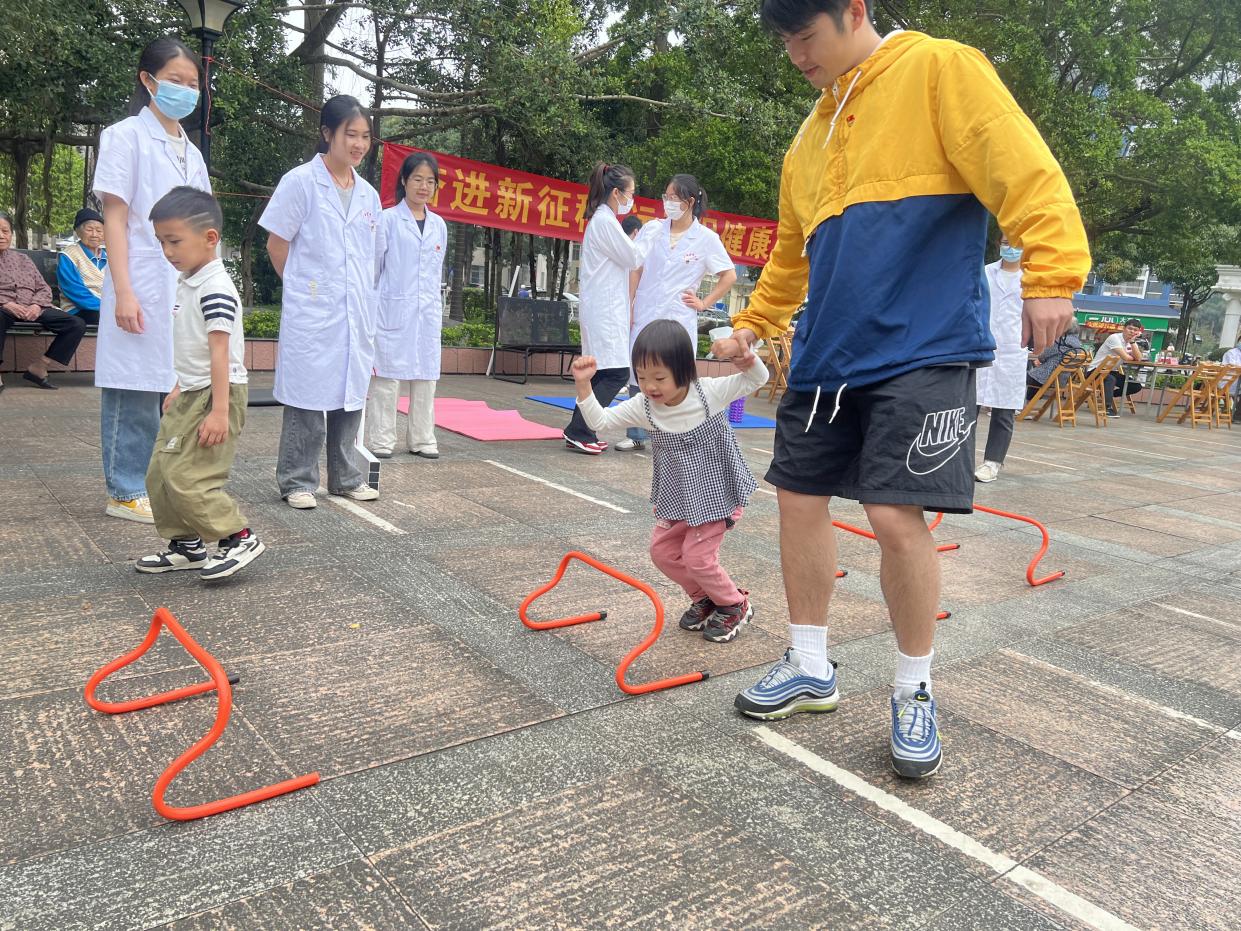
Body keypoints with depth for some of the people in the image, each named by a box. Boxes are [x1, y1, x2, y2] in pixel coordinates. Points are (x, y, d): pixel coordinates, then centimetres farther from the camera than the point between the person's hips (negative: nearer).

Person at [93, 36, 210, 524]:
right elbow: (115, 219, -7)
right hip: (142, 287, -6)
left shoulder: (191, 152, 18)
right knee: (136, 392, -3)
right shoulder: (127, 137, -2)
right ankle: (125, 492, 6)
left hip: (185, 290, 6)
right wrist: (123, 291, -15)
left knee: (178, 389, 8)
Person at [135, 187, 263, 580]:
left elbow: (220, 352, -23)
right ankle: (186, 545, 24)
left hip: (216, 394, -10)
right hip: (191, 394, 10)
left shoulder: (215, 288, -17)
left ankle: (239, 538, 0)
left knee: (186, 477, -13)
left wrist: (219, 410, -26)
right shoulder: (188, 283, 13)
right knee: (160, 475, 13)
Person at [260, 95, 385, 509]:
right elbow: (277, 245, -1)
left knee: (351, 394, 10)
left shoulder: (368, 194, 13)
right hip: (311, 313, -5)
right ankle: (297, 481, 9)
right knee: (308, 396, -1)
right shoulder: (301, 182, -4)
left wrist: (365, 296, 13)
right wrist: (305, 287, 4)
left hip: (357, 314, 6)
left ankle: (346, 477, 21)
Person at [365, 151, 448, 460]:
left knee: (425, 378, 6)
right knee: (387, 377, -2)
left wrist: (435, 306, 15)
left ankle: (421, 440, 14)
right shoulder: (389, 219, -1)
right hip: (393, 311, -4)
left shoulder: (439, 225, 13)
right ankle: (381, 440, 5)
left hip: (428, 314, 5)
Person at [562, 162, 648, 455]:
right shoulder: (605, 221, -13)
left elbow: (624, 257, 22)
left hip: (605, 308, 10)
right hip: (605, 309, -10)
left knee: (600, 373, 11)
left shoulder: (603, 219, 18)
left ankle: (580, 432, 14)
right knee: (617, 372, -11)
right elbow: (633, 259, -9)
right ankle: (578, 431, -9)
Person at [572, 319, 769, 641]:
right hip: (678, 496, 5)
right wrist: (583, 385, -24)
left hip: (718, 491, -5)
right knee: (662, 550, 8)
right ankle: (704, 598, 31)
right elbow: (599, 421, -11)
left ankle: (735, 605, 20)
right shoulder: (644, 406, -13)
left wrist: (748, 361, -33)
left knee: (697, 556, -7)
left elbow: (758, 380, -11)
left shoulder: (710, 392, -21)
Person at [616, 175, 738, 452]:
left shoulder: (707, 238, 0)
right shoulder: (652, 229, 6)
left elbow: (729, 276, 6)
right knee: (637, 377, 4)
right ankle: (635, 435, 16)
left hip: (678, 320, -2)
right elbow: (636, 270, 6)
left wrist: (704, 303, 1)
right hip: (643, 317, 3)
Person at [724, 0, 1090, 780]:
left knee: (897, 516, -13)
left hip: (922, 351, -7)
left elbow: (1023, 169, -12)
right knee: (800, 499, 7)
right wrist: (753, 325, 24)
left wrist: (1050, 274, -22)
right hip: (825, 359, 7)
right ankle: (811, 669, 25)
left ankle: (915, 692, 11)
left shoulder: (940, 69, -2)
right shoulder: (809, 140, 19)